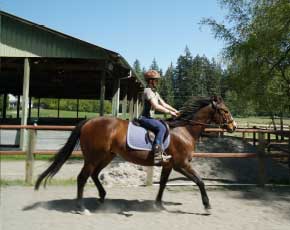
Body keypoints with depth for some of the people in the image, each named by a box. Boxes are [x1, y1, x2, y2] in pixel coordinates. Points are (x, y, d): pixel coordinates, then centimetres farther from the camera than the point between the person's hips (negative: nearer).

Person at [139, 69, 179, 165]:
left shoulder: (155, 92, 17)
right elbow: (156, 106, -24)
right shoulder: (148, 91, -14)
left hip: (150, 118, 11)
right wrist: (169, 112, -21)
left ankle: (163, 151, 12)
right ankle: (157, 155, -36)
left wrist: (175, 110, 6)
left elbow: (164, 104, 17)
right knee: (161, 128, -30)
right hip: (145, 118, -11)